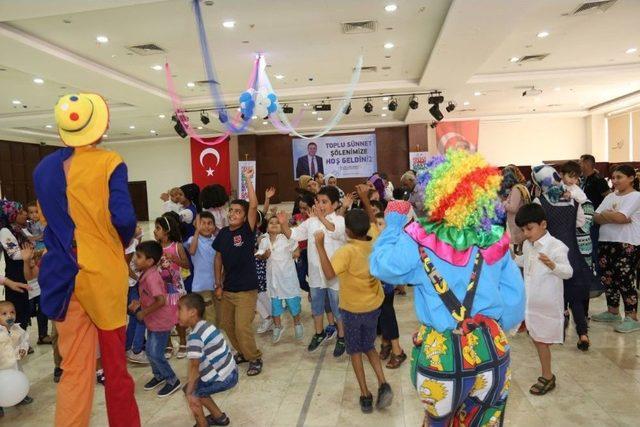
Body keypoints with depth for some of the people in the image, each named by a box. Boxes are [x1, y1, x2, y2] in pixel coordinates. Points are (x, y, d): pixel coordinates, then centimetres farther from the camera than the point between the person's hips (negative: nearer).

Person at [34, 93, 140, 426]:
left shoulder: (43, 169, 7)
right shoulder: (108, 162, -10)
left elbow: (46, 218, 16)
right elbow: (124, 217, -19)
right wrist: (122, 243, 1)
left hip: (61, 275, 4)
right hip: (104, 273, -4)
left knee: (74, 367, 11)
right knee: (115, 360, 12)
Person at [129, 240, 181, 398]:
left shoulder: (151, 277, -26)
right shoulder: (145, 275, 4)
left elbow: (161, 300, -33)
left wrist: (143, 313, -22)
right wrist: (139, 303, 3)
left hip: (162, 321, -10)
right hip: (153, 320, 10)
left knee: (155, 354, -4)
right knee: (149, 351, 19)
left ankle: (173, 381, 12)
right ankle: (159, 375, 38)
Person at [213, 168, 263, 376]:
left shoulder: (248, 230, -11)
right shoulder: (223, 233, 1)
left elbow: (254, 205, -25)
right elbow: (218, 259, 10)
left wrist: (248, 179, -23)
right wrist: (218, 285, 7)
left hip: (246, 289, -6)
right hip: (227, 289, 6)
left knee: (242, 327, -9)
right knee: (227, 325, 14)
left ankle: (255, 358, 13)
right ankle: (242, 352, 36)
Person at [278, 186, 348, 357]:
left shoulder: (340, 220, -11)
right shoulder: (311, 222, 4)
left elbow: (337, 232, -32)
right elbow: (293, 234, 4)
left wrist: (322, 218, -41)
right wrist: (283, 224, -15)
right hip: (315, 272, 5)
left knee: (338, 307, 9)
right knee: (316, 305, 20)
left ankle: (341, 337, 27)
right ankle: (319, 333, 41)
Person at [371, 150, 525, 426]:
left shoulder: (419, 239, -15)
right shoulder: (495, 238, -2)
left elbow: (380, 267, -3)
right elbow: (514, 295, 2)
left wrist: (394, 222, 7)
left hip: (441, 354, -3)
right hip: (491, 350, 3)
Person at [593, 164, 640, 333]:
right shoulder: (610, 196, 15)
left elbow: (620, 217, -20)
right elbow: (596, 218, 5)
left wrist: (605, 214, -3)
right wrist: (614, 217, -12)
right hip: (605, 242, 7)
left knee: (624, 279, -7)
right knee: (607, 278, 12)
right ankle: (612, 312, 26)